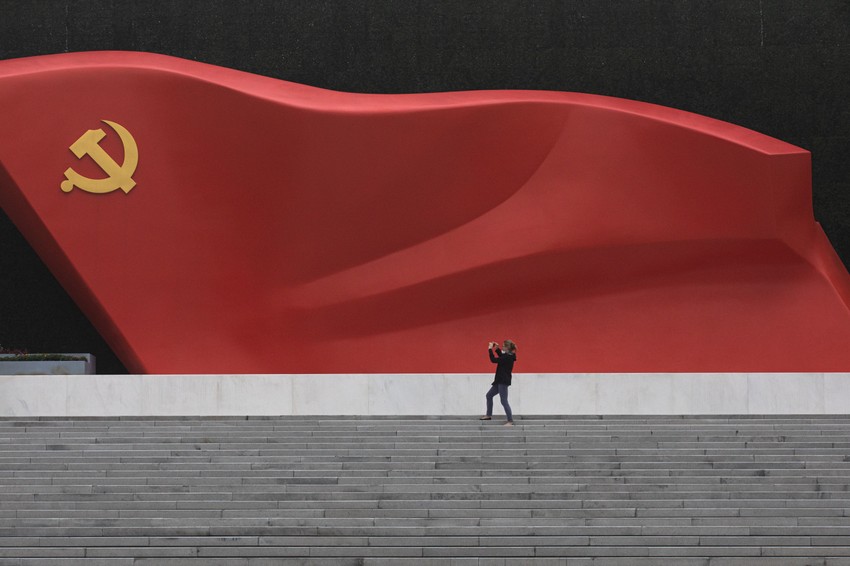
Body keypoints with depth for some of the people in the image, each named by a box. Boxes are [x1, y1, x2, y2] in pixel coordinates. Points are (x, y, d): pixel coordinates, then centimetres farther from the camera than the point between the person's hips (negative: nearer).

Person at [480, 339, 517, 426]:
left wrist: (490, 349, -16)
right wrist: (497, 349, 16)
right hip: (500, 380, 11)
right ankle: (489, 415, 30)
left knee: (504, 401, -7)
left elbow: (494, 360, -24)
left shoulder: (507, 357, -23)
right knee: (489, 395, 20)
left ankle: (510, 421, -4)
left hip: (504, 382, -11)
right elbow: (501, 356, 29)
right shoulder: (508, 356, 6)